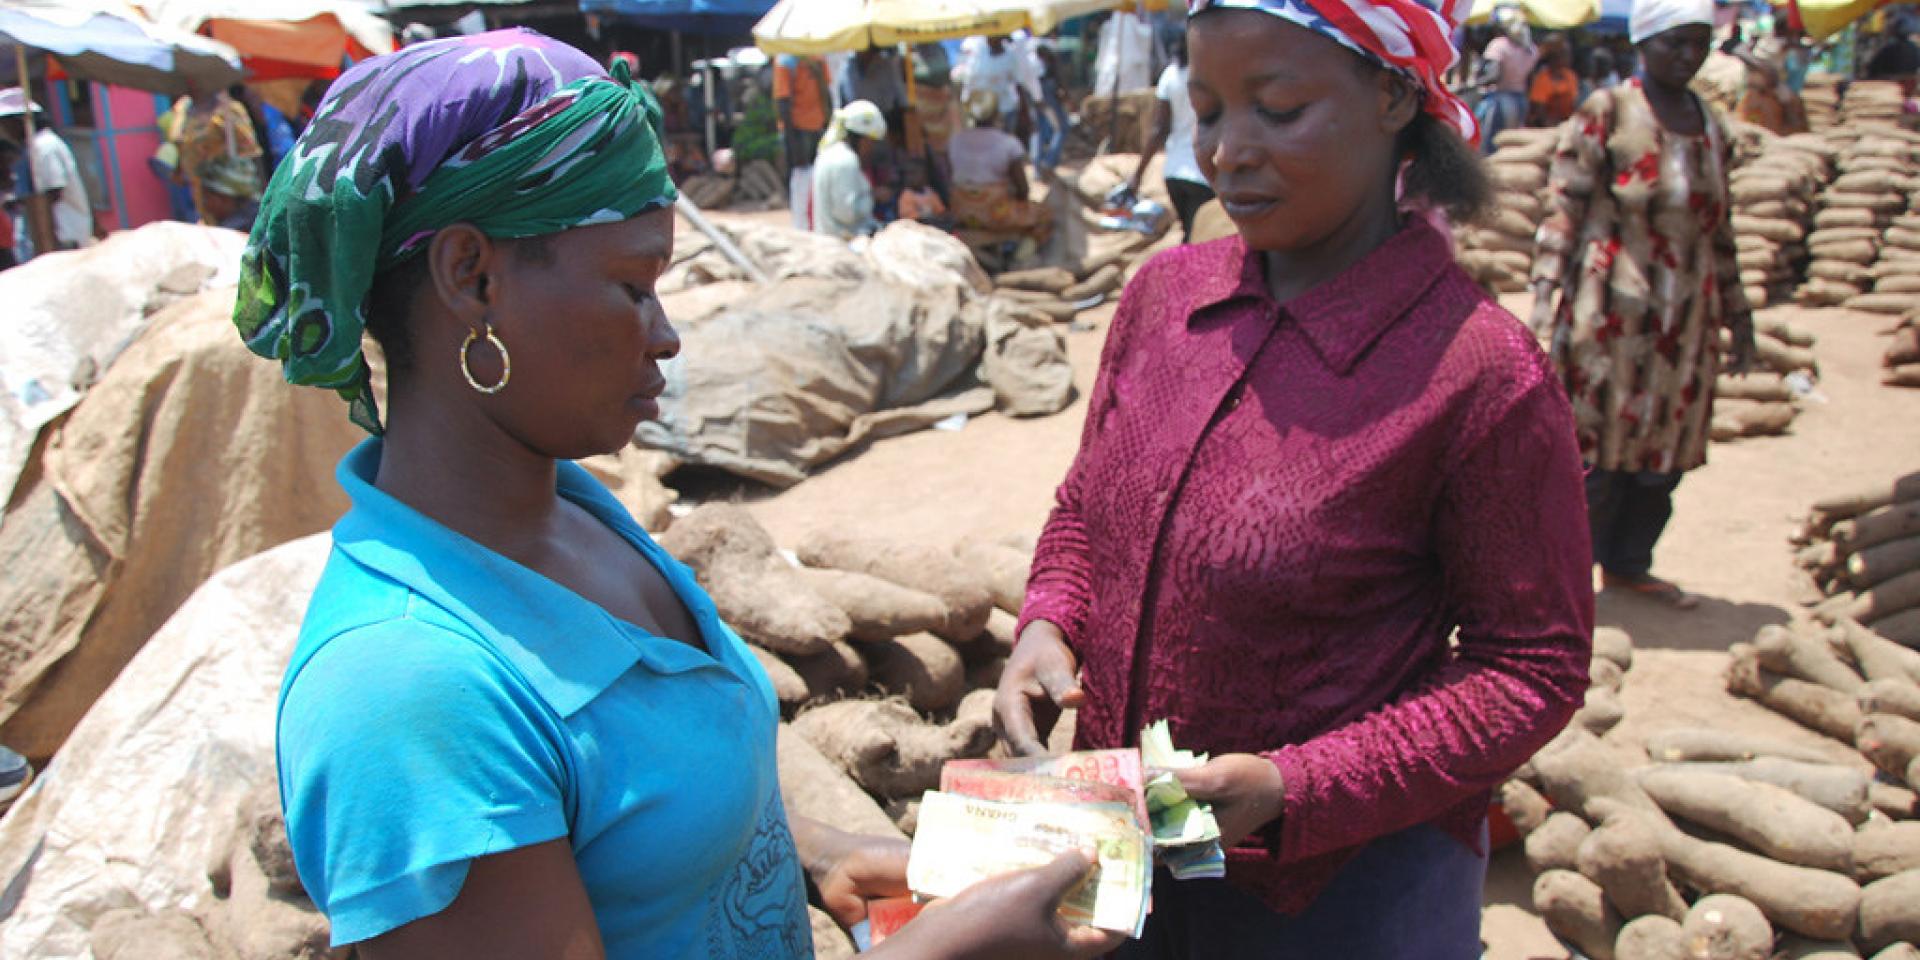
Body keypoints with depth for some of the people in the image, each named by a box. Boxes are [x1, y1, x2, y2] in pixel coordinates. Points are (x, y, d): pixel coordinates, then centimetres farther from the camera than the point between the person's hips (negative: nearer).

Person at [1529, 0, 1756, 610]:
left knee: (1665, 452, 11)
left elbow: (1719, 232, 18)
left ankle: (1628, 565, 27)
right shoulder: (1605, 113, -6)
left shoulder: (1713, 128, 11)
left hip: (1687, 319, 6)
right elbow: (1563, 211, -10)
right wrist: (1547, 303, -17)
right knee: (1596, 450, -2)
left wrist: (1737, 315, 19)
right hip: (1611, 313, -6)